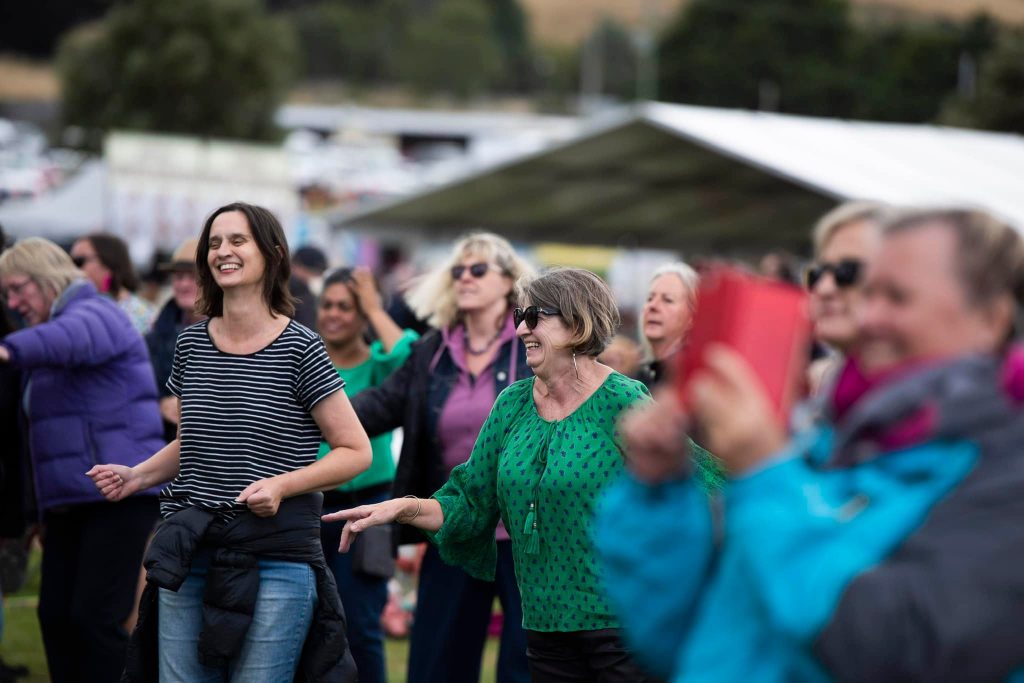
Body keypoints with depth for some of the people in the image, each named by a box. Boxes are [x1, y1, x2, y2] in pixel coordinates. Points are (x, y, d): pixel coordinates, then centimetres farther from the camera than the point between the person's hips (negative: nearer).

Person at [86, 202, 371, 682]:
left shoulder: (299, 349, -6)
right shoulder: (192, 344, 9)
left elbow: (355, 451, -4)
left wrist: (282, 484, -18)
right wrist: (137, 476, 6)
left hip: (275, 563, -5)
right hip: (186, 558, 5)